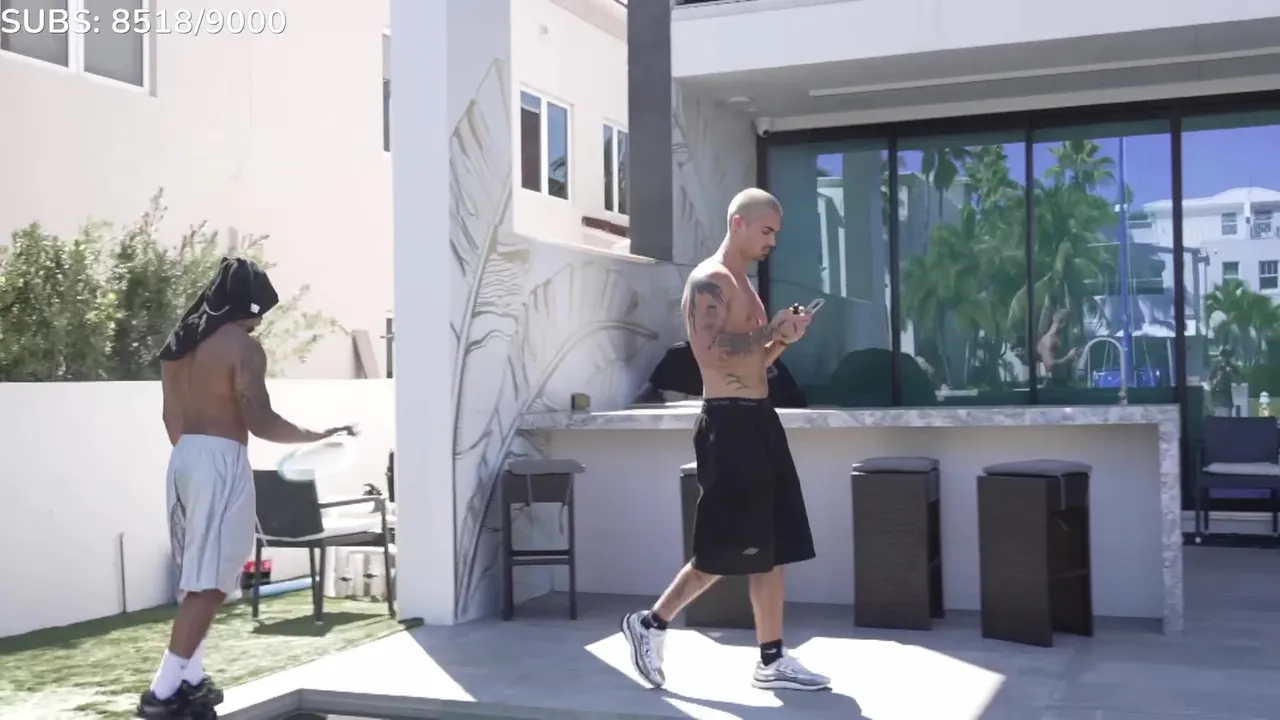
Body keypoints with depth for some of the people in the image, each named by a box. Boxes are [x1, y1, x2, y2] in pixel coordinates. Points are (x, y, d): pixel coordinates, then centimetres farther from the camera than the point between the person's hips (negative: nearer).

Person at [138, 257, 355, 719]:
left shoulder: (179, 344, 13)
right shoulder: (243, 348, -13)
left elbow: (172, 418, 17)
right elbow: (261, 423, -17)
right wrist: (318, 435, -4)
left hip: (184, 458, 9)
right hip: (222, 462, -9)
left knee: (196, 576, 17)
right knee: (210, 581, -5)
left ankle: (190, 679, 21)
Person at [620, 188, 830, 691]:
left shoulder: (743, 285, 21)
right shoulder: (709, 280, -9)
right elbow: (710, 350, -22)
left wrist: (783, 339, 6)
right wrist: (770, 330, -14)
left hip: (758, 420, 10)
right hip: (729, 423, -10)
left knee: (770, 545, 8)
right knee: (725, 549, -5)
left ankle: (772, 661, 13)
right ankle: (651, 625, 10)